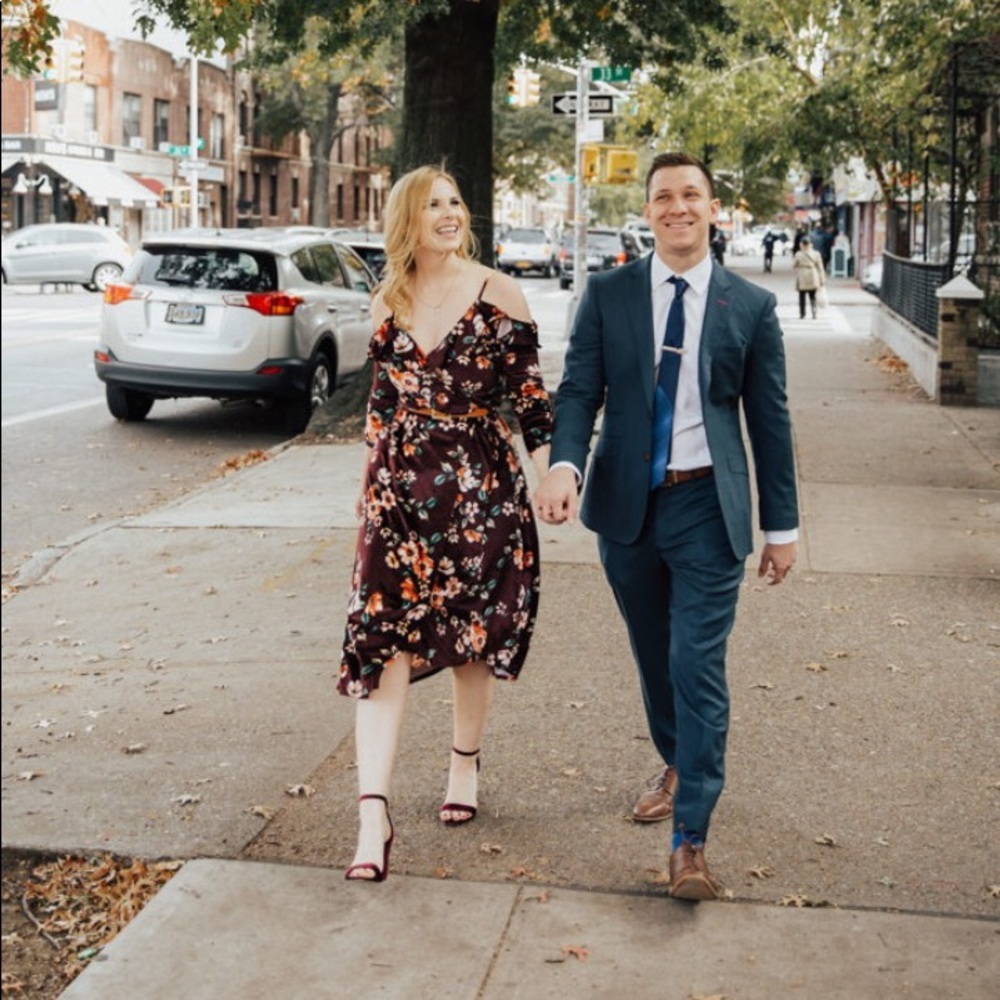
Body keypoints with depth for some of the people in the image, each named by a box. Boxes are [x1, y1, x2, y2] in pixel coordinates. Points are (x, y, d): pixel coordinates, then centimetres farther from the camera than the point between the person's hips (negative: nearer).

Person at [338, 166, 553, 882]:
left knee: (475, 631, 9)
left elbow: (530, 393, -3)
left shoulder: (496, 293, -2)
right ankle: (374, 814, -8)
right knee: (381, 639, -7)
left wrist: (550, 471, -11)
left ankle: (466, 762, 32)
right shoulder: (387, 303, 8)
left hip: (481, 485, -2)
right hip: (399, 487, 2)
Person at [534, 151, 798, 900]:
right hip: (627, 503, 2)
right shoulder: (608, 294, 3)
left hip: (707, 507, -2)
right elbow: (580, 389, -4)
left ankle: (691, 842, -3)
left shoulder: (751, 306, 1)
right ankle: (678, 767, 42)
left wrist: (782, 525, 3)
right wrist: (564, 465, -23)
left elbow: (770, 420, 3)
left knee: (699, 666, -7)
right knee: (655, 659, 17)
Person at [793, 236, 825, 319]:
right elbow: (820, 268, 2)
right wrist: (822, 279, 7)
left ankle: (802, 314, 10)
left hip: (802, 279, -2)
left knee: (802, 297, 8)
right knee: (812, 296, 10)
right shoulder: (816, 254, -2)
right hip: (813, 280, 2)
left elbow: (793, 266, 0)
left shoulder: (798, 255, -9)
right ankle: (814, 309, -12)